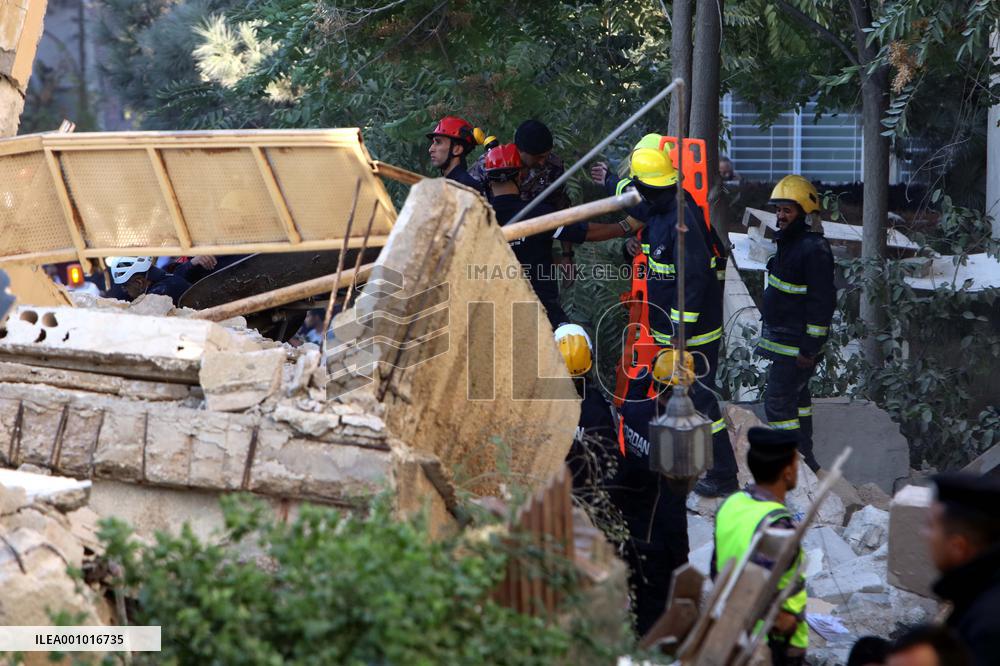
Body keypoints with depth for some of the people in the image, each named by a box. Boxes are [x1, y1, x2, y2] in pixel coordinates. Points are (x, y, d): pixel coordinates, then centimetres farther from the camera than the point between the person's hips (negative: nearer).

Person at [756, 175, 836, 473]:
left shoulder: (814, 249, -20)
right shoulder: (789, 242, 13)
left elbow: (823, 302, -23)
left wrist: (809, 348, -23)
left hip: (796, 344, -11)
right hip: (784, 341, 11)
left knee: (778, 401, -11)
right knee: (796, 397, 18)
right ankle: (804, 457, 29)